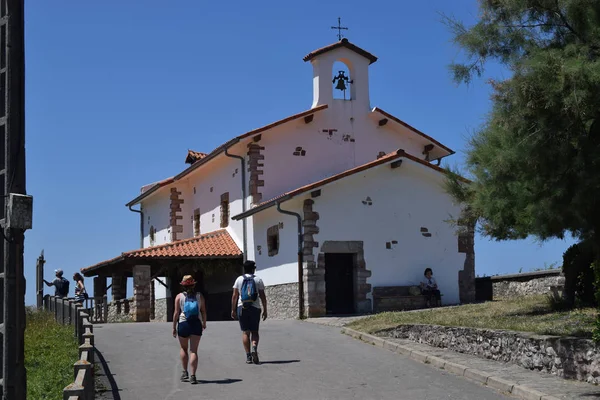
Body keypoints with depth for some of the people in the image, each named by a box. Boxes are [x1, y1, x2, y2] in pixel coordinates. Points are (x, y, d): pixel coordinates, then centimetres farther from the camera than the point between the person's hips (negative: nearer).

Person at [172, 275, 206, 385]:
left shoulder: (179, 297, -2)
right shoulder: (199, 296, 3)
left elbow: (176, 313, -4)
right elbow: (203, 311, 4)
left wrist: (174, 327, 1)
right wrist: (204, 323, 18)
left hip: (183, 324, -1)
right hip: (196, 324, 1)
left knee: (183, 348, 19)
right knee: (194, 350, 1)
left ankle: (185, 372, 16)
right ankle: (193, 376, -5)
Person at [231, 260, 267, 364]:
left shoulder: (239, 279, 5)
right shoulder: (258, 280, 3)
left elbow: (234, 296, 1)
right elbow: (262, 296, 1)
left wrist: (233, 310, 5)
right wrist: (265, 310, 5)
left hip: (242, 308, 0)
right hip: (255, 308, 0)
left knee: (245, 332, 4)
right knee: (254, 331, 8)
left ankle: (248, 356, 1)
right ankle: (254, 348, -19)